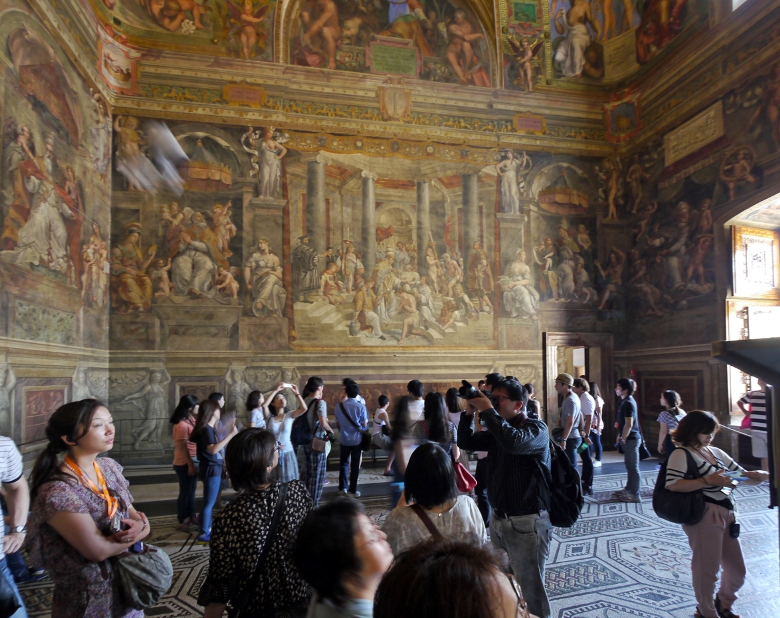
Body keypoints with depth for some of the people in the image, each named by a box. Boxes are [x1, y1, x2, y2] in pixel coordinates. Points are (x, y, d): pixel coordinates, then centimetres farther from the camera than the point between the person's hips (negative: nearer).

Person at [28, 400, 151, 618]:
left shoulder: (109, 466, -2)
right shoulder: (57, 491, -25)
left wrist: (140, 524, -18)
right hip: (90, 599, -6)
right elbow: (99, 550, -25)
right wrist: (140, 530, -11)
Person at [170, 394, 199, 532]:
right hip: (185, 463, -9)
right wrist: (190, 465, -20)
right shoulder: (182, 424, -21)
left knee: (191, 491, 18)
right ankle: (183, 522, 16)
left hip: (193, 460, 9)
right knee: (185, 492, 3)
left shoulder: (191, 420, 8)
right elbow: (183, 447, -21)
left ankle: (191, 517, 30)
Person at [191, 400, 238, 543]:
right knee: (209, 503, -2)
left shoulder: (211, 428, 10)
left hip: (214, 468, 10)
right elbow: (213, 449, -31)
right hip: (211, 469, -10)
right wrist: (231, 435, -33)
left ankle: (208, 530, 27)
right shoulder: (206, 429, -19)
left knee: (210, 502, 17)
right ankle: (203, 534, 6)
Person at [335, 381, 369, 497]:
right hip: (357, 439, -2)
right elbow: (364, 424, -7)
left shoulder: (339, 406, -4)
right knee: (355, 465, 6)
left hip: (344, 439, 2)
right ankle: (353, 490, 11)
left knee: (343, 463, 15)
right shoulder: (361, 406, -13)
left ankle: (342, 488, 17)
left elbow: (338, 423, 6)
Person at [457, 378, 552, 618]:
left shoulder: (537, 429, -14)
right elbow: (466, 442, 9)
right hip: (498, 518, 7)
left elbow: (514, 442, -35)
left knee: (530, 588, 5)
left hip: (526, 522, -7)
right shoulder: (497, 430, 9)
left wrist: (488, 410, -27)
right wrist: (469, 413, -5)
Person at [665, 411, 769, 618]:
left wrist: (757, 475, -1)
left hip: (727, 514, 8)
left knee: (737, 570, 19)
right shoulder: (682, 454, -11)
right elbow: (671, 484, -24)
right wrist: (708, 481, -26)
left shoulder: (715, 452, 13)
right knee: (707, 569, 5)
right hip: (705, 516, -8)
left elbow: (740, 473, 20)